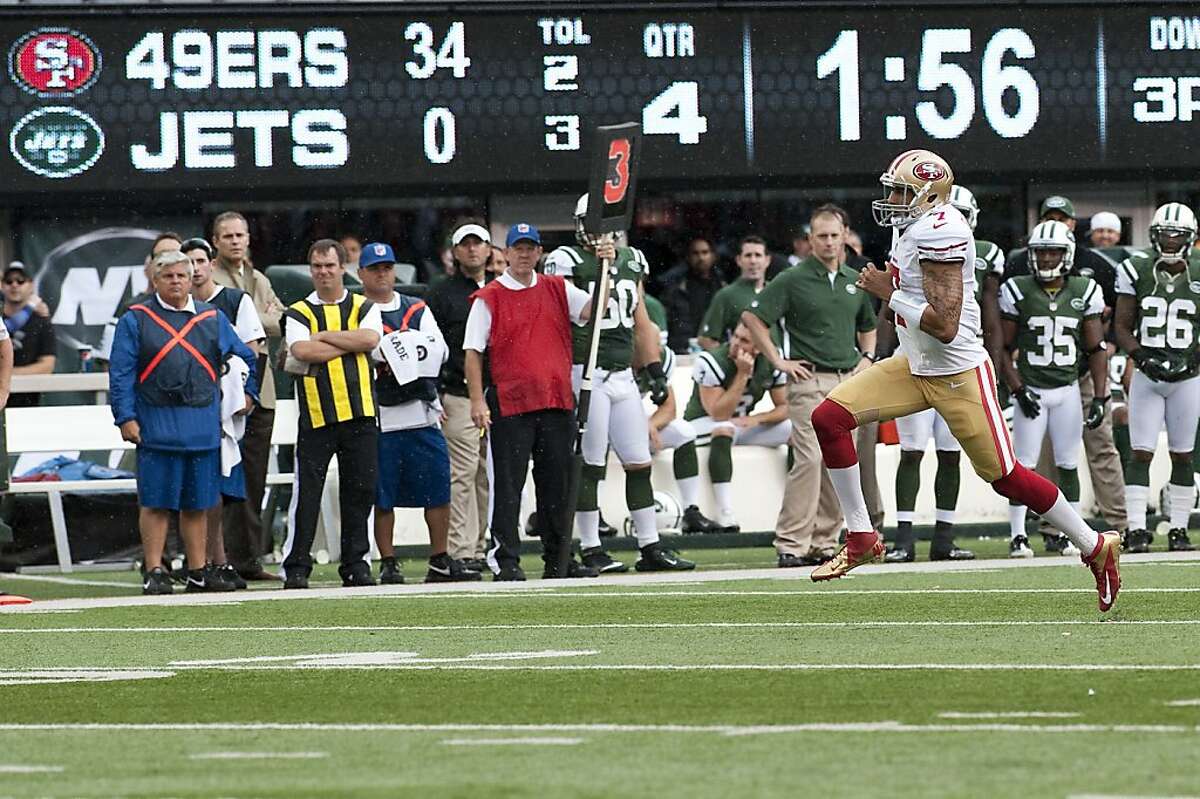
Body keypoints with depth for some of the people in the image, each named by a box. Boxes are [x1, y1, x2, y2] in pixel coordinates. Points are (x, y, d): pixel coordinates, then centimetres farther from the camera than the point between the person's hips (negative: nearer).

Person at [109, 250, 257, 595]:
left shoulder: (212, 319, 13)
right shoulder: (136, 320, 3)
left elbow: (245, 357, 25)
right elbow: (120, 373, -1)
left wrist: (247, 393, 16)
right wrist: (126, 417, -8)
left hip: (203, 423, 3)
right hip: (156, 423, -3)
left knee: (197, 503, 8)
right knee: (156, 502, -3)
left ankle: (198, 571, 14)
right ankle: (154, 572, 0)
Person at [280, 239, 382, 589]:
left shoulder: (364, 308, 12)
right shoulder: (298, 313, 7)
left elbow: (370, 339, -10)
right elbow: (302, 351, -13)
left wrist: (323, 336, -8)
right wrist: (351, 343, -7)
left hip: (359, 414, 2)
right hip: (316, 415, -2)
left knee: (360, 490, 4)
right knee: (306, 492, -4)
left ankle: (356, 563, 13)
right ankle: (296, 566, 0)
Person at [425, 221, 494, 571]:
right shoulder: (441, 294, 6)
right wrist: (434, 397, -7)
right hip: (459, 396, -4)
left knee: (491, 475, 5)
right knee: (463, 473, -10)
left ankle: (485, 548, 9)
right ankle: (461, 552, -11)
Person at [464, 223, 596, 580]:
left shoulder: (558, 290, 12)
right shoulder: (489, 298, 0)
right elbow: (473, 352, -3)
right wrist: (477, 401, -11)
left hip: (557, 403, 4)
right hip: (508, 404, -4)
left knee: (556, 485, 9)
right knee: (507, 484, -5)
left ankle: (558, 560, 17)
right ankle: (505, 561, -3)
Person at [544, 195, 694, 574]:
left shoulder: (631, 261, 15)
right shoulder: (567, 262, -6)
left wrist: (656, 371, 16)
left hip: (623, 375, 7)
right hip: (588, 374, -6)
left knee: (640, 464, 6)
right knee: (589, 466, -3)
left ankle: (650, 547, 11)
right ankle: (591, 550, 2)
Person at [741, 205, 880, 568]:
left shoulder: (855, 281, 14)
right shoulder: (794, 279, -3)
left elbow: (867, 326, 30)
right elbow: (752, 317, -5)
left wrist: (867, 357, 13)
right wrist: (778, 360, -7)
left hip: (849, 380, 6)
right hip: (810, 379, -6)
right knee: (810, 459, -16)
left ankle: (824, 541, 10)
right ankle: (791, 545, -16)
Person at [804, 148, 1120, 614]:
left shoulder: (939, 231, -23)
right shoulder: (910, 228, 7)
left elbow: (945, 325, -27)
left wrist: (889, 293, -20)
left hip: (958, 374, -9)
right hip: (914, 367, 9)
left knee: (1006, 477, -2)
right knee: (829, 418, -5)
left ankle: (1096, 547, 15)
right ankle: (861, 539, 3)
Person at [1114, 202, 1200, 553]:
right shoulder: (1136, 272, -1)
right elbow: (1123, 327, 2)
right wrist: (1143, 358, -14)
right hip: (1147, 377, -1)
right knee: (1141, 453, -6)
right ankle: (1136, 530, -6)